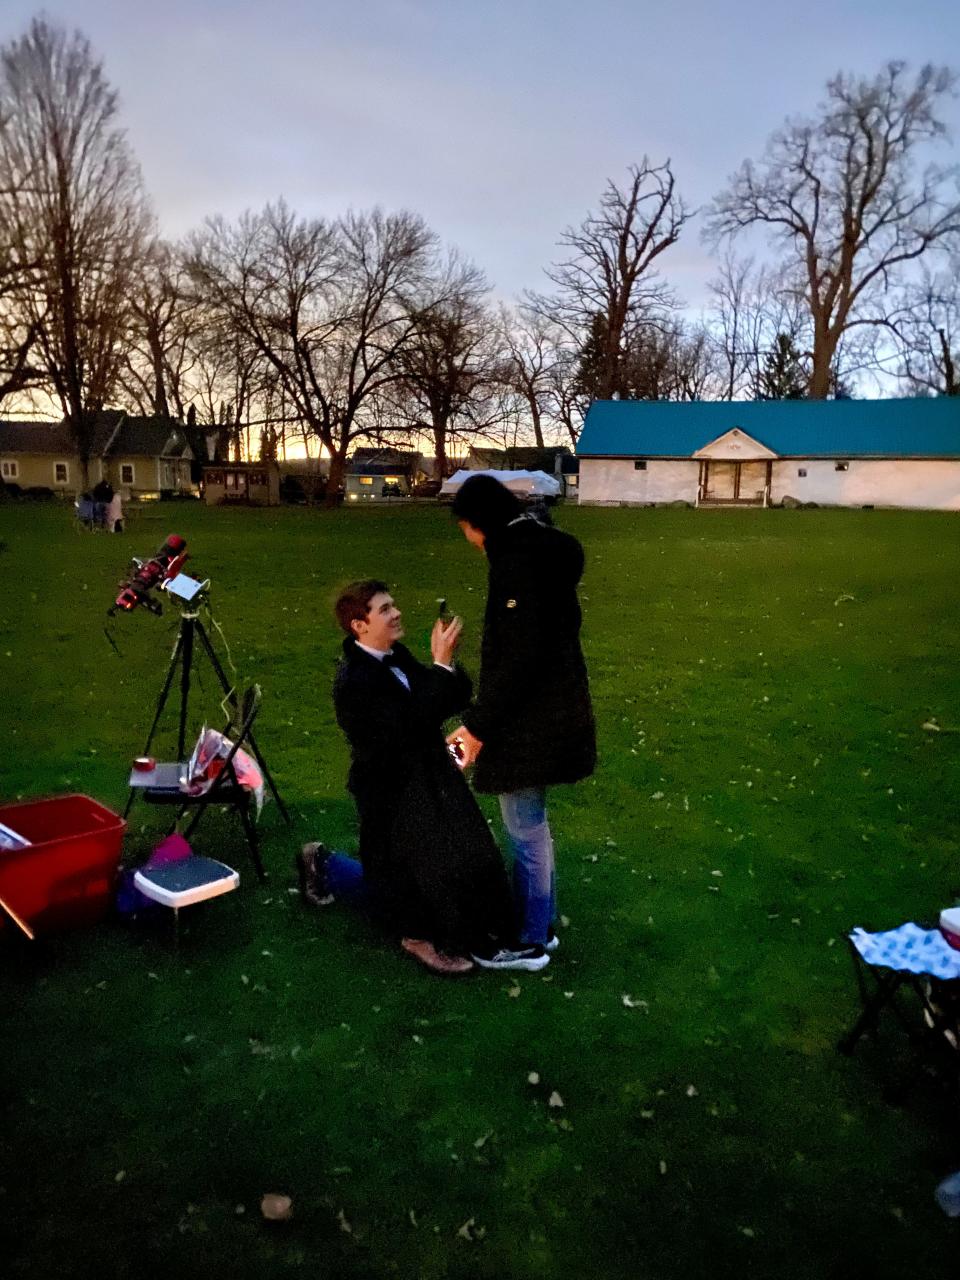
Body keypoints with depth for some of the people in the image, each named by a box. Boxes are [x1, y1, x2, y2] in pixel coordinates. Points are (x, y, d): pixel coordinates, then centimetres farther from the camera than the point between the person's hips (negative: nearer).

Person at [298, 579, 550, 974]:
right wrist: (442, 666, -32)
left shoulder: (397, 656, 1)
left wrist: (444, 663, -19)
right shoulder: (353, 682, -24)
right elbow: (411, 726, -33)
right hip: (395, 797, -8)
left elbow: (452, 700, 0)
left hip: (428, 783, 8)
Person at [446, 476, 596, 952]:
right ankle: (541, 921, 35)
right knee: (532, 825, 22)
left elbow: (519, 657, -24)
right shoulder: (546, 548, 10)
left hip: (529, 719, -10)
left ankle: (532, 938, 19)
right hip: (553, 708, 10)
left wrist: (478, 723, -19)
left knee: (525, 830, 4)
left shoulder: (517, 559, -20)